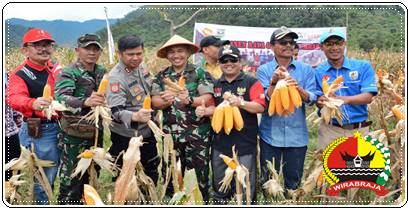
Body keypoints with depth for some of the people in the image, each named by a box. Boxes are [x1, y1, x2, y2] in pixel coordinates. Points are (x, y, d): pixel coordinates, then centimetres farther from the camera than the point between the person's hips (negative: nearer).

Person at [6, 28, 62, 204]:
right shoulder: (20, 74, -10)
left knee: (52, 174, 21)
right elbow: (14, 98, -28)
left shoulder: (57, 69, 8)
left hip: (59, 127, 6)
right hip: (38, 131, -6)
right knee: (43, 178, 1)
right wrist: (33, 104, -49)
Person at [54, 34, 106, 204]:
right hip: (75, 136, -6)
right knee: (71, 178, 2)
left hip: (96, 133, 6)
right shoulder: (68, 73, -14)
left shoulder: (102, 72, 6)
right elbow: (61, 98, -32)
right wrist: (85, 102, -48)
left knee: (91, 177, 19)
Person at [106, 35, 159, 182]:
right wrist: (135, 116, -51)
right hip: (126, 137, -8)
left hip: (147, 133, 8)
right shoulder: (116, 78, -24)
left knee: (152, 173, 22)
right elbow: (116, 111, -34)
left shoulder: (140, 67, 0)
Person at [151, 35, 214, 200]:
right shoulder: (161, 76, 7)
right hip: (170, 133, 3)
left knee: (200, 171, 2)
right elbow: (154, 102, -2)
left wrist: (189, 100, -29)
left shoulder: (200, 73, -2)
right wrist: (165, 101, -24)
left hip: (197, 133, -3)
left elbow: (207, 98, -11)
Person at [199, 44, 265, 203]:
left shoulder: (251, 82, -4)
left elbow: (260, 107, -12)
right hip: (220, 142, 5)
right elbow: (214, 108, 14)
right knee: (219, 184, 17)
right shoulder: (215, 85, 11)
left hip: (245, 143, -5)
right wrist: (204, 111, -8)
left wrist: (241, 103, -26)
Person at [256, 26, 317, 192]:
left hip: (297, 135, 1)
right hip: (270, 135, 0)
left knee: (293, 181, 12)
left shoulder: (306, 70, 3)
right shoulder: (264, 70, 1)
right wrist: (273, 82, -25)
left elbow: (311, 99, -6)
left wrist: (299, 89, -25)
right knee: (269, 181, 10)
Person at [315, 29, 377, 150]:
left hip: (359, 130, 0)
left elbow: (368, 97, -8)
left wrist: (344, 99, -27)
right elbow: (317, 100, -2)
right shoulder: (318, 72, 3)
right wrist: (321, 102, -27)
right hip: (330, 130, 0)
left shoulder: (363, 67, 1)